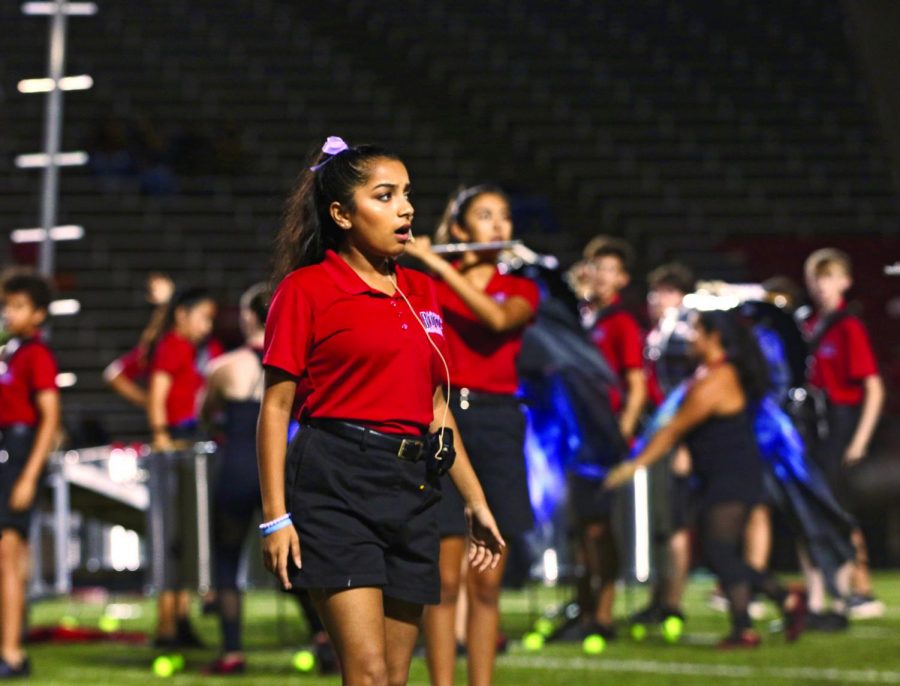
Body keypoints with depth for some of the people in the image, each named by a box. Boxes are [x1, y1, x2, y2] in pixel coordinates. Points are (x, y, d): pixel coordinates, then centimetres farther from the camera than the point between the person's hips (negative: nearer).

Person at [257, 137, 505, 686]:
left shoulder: (422, 292, 16)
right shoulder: (306, 288, -2)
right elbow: (276, 407, -4)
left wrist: (476, 502, 20)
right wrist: (276, 515, -10)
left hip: (411, 490, 6)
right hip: (336, 486, -6)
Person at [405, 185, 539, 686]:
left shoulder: (521, 290, 11)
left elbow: (498, 320, -13)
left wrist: (437, 263, -14)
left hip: (497, 423, 2)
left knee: (488, 583, 3)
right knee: (446, 579, -6)